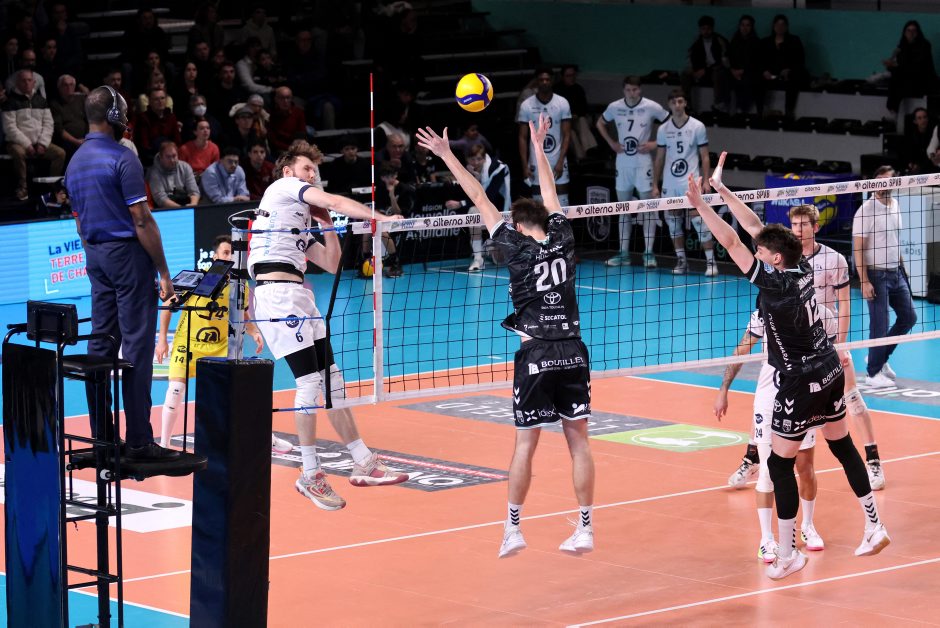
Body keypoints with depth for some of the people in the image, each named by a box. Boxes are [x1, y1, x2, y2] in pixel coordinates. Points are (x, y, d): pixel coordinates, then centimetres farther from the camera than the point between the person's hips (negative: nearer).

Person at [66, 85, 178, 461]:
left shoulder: (75, 162, 12)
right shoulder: (122, 159, -13)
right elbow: (142, 221, -16)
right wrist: (164, 271, -13)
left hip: (95, 257, 8)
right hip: (127, 252, -8)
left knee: (101, 344, 9)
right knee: (137, 346, -7)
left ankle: (102, 438, 11)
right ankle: (139, 441, -9)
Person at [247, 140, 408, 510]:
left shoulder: (301, 220, 29)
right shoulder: (284, 186, 5)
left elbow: (331, 263, 26)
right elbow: (334, 201, -8)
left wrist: (326, 224, 18)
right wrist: (381, 218, -12)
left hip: (298, 296, 10)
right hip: (277, 293, -10)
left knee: (331, 378, 8)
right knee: (310, 380, -12)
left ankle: (363, 464, 11)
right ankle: (310, 475, -7)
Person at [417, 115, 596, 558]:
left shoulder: (517, 247, -3)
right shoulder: (562, 241, 6)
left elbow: (480, 199, 1)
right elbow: (550, 194, 21)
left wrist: (446, 155, 5)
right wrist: (538, 147, 34)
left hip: (536, 355, -3)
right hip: (573, 352, 3)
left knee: (525, 443, 3)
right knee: (578, 439, 5)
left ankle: (513, 529, 7)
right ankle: (584, 529, 5)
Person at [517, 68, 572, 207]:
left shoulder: (562, 103, -3)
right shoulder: (527, 105, -2)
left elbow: (566, 135, -3)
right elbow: (523, 138, 1)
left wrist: (560, 161, -13)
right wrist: (525, 166, -6)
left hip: (558, 161, 0)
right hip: (536, 162, 0)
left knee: (562, 202, 0)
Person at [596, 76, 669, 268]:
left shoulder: (652, 107, -8)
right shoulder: (615, 107, 1)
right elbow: (600, 124, 20)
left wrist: (655, 143, -9)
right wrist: (611, 143, 7)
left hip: (643, 163, -4)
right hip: (623, 163, 4)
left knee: (648, 208, -4)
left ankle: (648, 253, -2)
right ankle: (623, 253, 13)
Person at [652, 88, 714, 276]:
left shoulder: (697, 127, -1)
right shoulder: (663, 129, 8)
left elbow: (705, 157, 1)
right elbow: (659, 159, 14)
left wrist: (706, 181, -8)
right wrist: (655, 185, 10)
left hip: (691, 183, -4)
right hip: (670, 184, 4)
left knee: (699, 220, -10)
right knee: (673, 221, 5)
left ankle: (711, 261, -7)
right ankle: (681, 261, 15)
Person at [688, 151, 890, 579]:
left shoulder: (775, 284, -20)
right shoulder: (802, 269, -1)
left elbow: (732, 243, -22)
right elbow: (756, 228, 6)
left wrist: (700, 205, -20)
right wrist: (721, 189, 8)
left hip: (800, 384, -8)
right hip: (830, 372, 8)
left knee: (780, 464, 1)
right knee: (842, 446, 21)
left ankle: (787, 554, 5)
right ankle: (874, 528, 26)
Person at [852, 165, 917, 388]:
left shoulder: (895, 205, 8)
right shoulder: (866, 210, -14)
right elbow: (858, 248, -15)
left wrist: (902, 266, 15)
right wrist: (864, 281, -20)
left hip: (896, 273, 7)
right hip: (876, 275, -7)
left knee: (908, 317, 10)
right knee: (880, 325, -5)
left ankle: (880, 358, 25)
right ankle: (873, 373, 7)